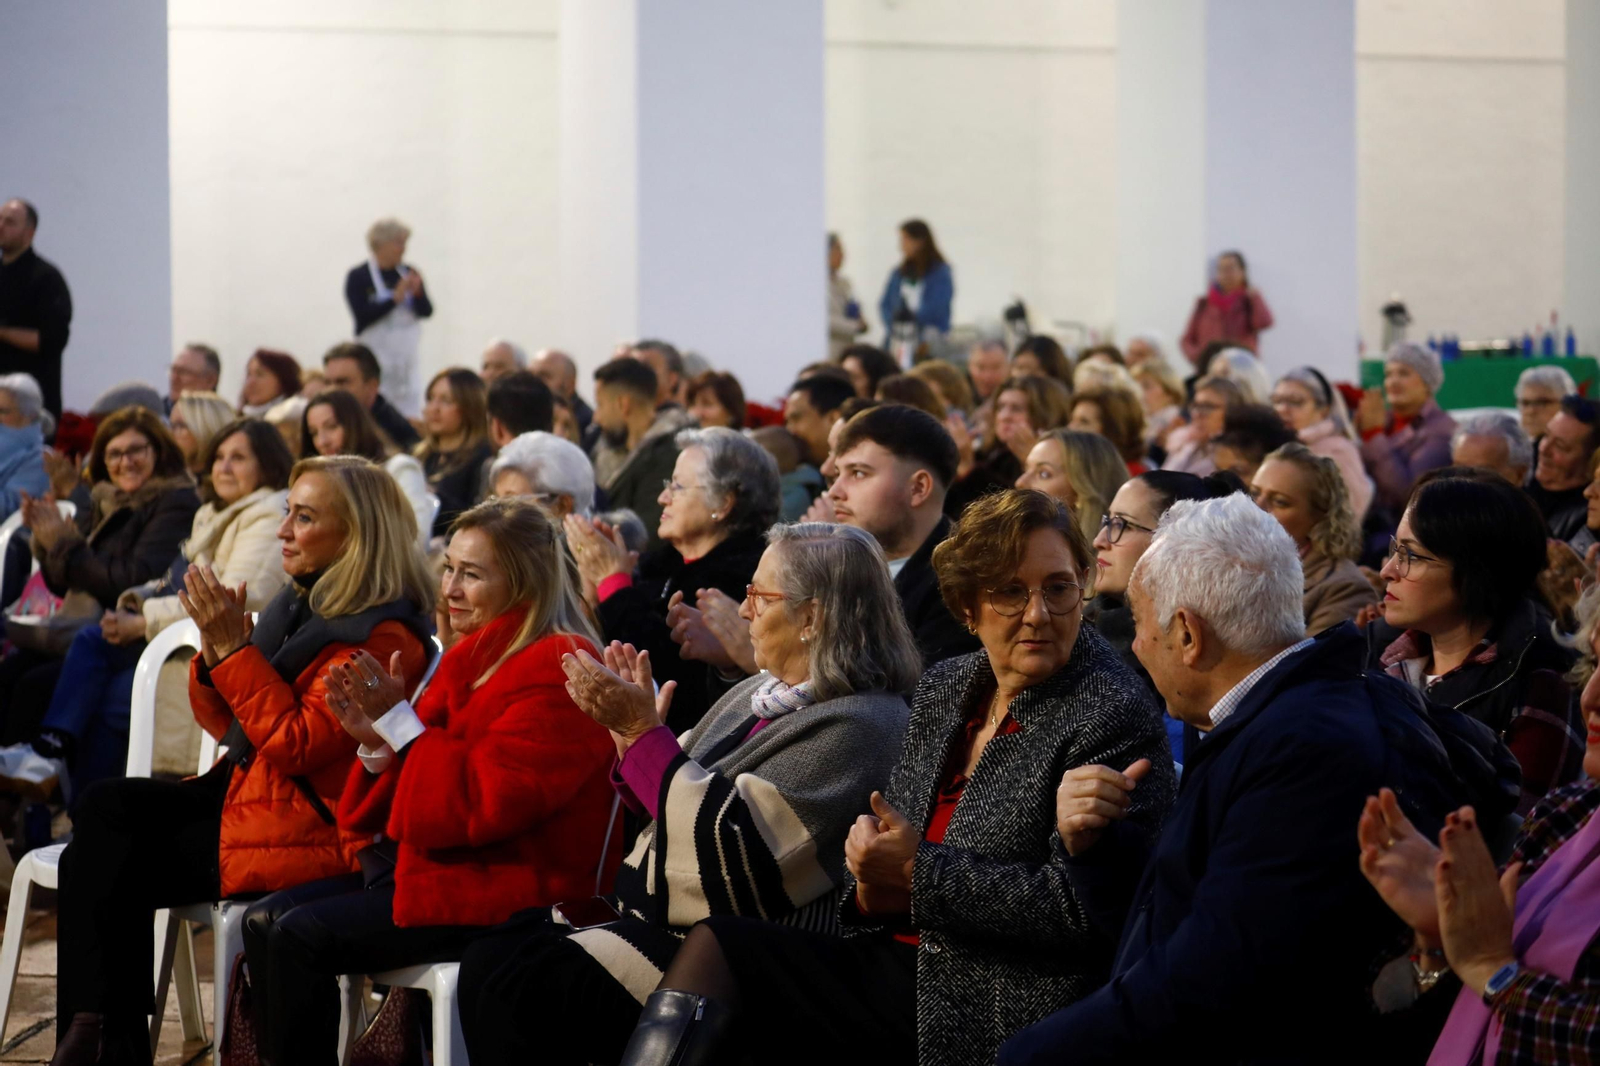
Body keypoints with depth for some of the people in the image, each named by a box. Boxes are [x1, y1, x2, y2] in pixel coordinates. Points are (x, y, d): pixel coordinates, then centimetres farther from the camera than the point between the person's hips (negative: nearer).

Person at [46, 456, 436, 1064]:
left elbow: (295, 744, -22)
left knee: (111, 867, -14)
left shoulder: (382, 638, -16)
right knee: (104, 808, -12)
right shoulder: (300, 604, 11)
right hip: (242, 788, 9)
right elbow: (226, 723, 15)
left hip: (310, 829, -9)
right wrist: (215, 651, -5)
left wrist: (236, 649, -20)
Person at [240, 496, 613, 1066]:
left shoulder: (557, 672, -15)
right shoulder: (472, 658, 14)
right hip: (431, 865, 10)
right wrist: (375, 740, -5)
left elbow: (484, 801, -23)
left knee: (299, 936, -19)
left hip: (506, 889, -10)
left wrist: (400, 723, -18)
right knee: (263, 921, -2)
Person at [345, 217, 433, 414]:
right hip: (375, 353, -4)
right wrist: (395, 298, -21)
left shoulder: (409, 273, 6)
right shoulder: (358, 277, -5)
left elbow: (427, 311, 5)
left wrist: (417, 293, -15)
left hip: (406, 353, 4)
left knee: (408, 403, 2)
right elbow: (362, 315, -15)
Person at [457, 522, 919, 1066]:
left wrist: (644, 732, -16)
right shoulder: (755, 695, 14)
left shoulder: (857, 727, -15)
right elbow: (666, 808, 20)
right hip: (658, 918, 9)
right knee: (490, 957, -7)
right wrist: (633, 728, 2)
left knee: (517, 992, -21)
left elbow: (728, 844, -22)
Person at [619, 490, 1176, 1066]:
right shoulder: (944, 688, 12)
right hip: (894, 966, 7)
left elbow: (1081, 910, -18)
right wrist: (871, 888, -5)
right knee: (716, 945, -9)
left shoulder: (1114, 717, -11)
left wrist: (917, 873, -15)